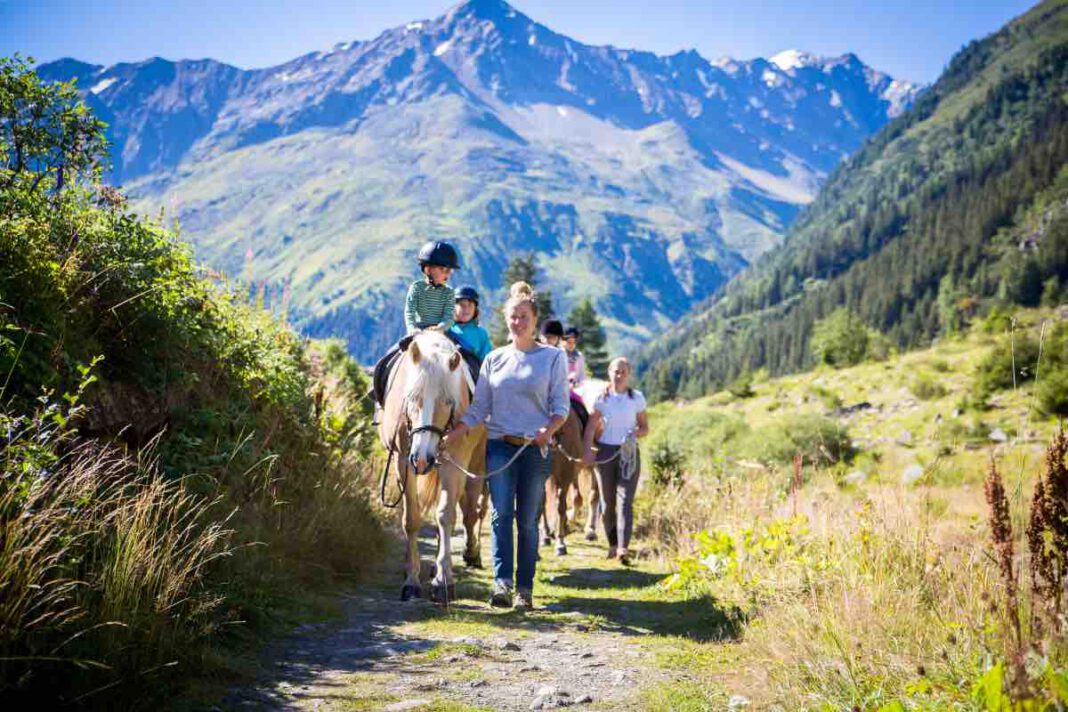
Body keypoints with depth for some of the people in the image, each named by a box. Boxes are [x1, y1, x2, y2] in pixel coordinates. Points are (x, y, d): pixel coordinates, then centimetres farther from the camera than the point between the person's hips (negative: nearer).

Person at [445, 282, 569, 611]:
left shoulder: (553, 357, 3)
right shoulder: (494, 359, 10)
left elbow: (561, 406, -2)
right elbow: (478, 409, 9)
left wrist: (548, 430, -22)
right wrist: (450, 434, -4)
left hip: (535, 449, -2)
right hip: (499, 447, 2)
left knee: (527, 520, 4)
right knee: (501, 514, -8)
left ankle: (524, 589, 11)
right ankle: (502, 582, -9)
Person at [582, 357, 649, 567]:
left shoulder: (637, 398, 3)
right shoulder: (601, 398, 1)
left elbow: (645, 428, 9)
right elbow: (591, 427, -2)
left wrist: (635, 434, -13)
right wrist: (587, 451, -15)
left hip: (629, 453, -1)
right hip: (605, 452, 1)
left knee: (625, 500, -12)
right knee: (607, 502, 7)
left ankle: (624, 548, -19)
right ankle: (613, 544, 22)